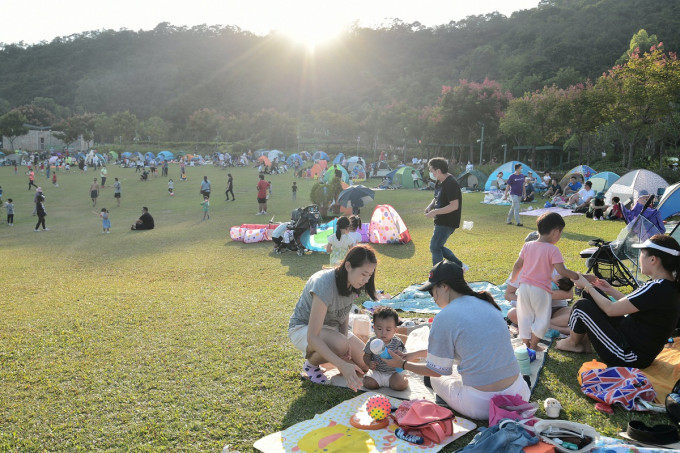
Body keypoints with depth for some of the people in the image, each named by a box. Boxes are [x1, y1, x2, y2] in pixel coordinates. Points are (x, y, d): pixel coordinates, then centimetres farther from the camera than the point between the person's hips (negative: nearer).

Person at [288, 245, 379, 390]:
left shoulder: (354, 283, -12)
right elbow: (312, 337, -38)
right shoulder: (324, 284, -36)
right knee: (340, 345, -38)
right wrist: (342, 365, -46)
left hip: (332, 327, 7)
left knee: (365, 365, -6)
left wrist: (345, 337, -14)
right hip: (304, 328, -7)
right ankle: (310, 364, -5)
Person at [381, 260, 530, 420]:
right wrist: (418, 353, 28)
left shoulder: (444, 317, -12)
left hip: (481, 405, -7)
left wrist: (402, 364, 15)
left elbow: (437, 371, -2)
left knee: (435, 378, 20)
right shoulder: (487, 304, 8)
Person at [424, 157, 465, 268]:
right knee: (437, 247, 16)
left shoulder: (451, 184, -21)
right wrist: (430, 206, 2)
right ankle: (460, 265, 24)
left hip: (447, 223, -10)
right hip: (441, 221, 10)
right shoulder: (439, 182, 9)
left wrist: (435, 212, -25)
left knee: (435, 247, -7)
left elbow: (454, 206, -26)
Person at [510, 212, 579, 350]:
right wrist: (578, 277, -9)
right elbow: (561, 271, -19)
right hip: (541, 289, -5)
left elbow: (517, 265, 6)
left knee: (525, 317, 17)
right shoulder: (552, 249, -13)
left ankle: (526, 344, 24)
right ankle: (533, 347, 11)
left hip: (524, 286, 5)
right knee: (542, 318, 11)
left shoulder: (527, 245, 2)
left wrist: (513, 278, 22)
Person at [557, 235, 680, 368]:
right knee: (591, 295, 9)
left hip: (629, 357, -9)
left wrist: (587, 286, -7)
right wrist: (610, 291, 16)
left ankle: (573, 343, 19)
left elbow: (610, 309, -20)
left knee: (581, 306, -8)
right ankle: (585, 340, 21)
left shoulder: (656, 289, -28)